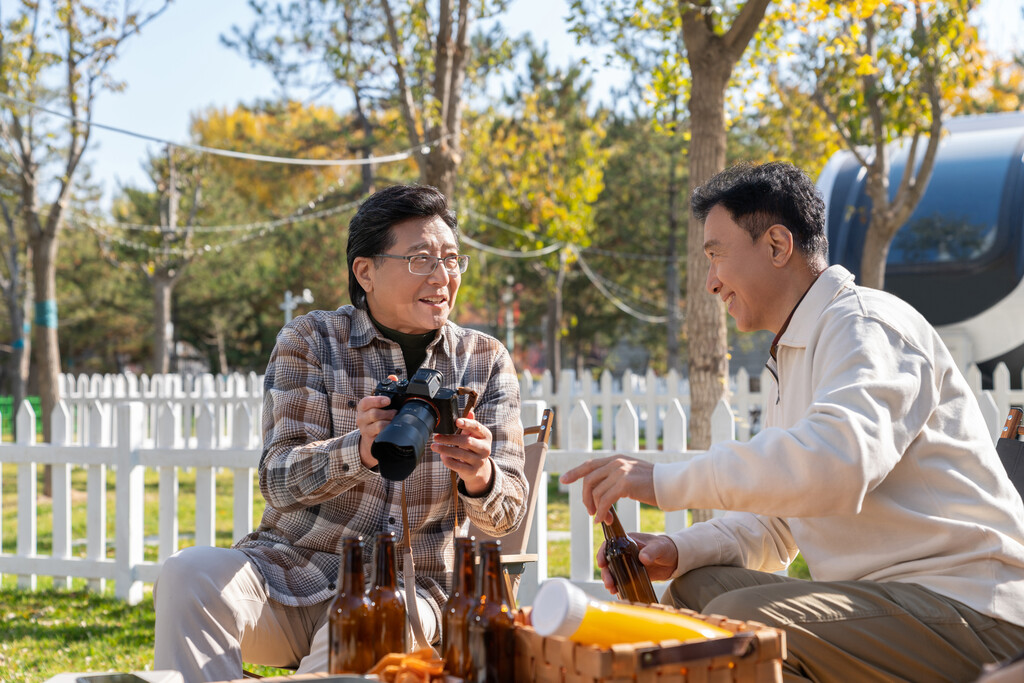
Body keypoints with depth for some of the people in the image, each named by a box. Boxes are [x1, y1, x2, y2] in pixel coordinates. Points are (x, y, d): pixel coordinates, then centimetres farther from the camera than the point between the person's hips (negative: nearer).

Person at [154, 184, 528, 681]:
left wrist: (481, 479, -28)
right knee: (191, 575, -29)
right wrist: (360, 450, -34)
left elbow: (506, 512, -1)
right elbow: (279, 480, -11)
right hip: (293, 568, 1)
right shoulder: (310, 340, 2)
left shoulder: (486, 361, 6)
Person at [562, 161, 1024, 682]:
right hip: (888, 597, 10)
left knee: (738, 620, -27)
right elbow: (774, 527, 21)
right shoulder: (794, 357, 22)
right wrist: (680, 551, 1)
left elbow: (836, 461, -32)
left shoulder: (865, 325, -11)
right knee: (692, 590, 4)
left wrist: (665, 481, -28)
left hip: (967, 609, -10)